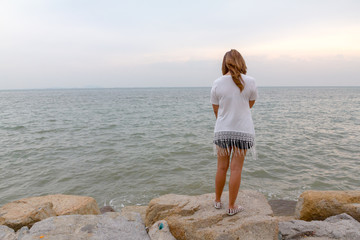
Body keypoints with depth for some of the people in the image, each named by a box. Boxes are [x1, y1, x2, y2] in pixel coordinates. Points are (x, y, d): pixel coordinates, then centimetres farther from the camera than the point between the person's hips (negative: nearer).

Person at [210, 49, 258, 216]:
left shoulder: (217, 83, -4)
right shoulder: (250, 82, -6)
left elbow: (216, 109, 5)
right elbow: (250, 104, 8)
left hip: (222, 131, 1)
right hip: (243, 130, -1)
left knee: (222, 167, 14)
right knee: (236, 169, 7)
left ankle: (217, 200, 31)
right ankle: (231, 207, 18)